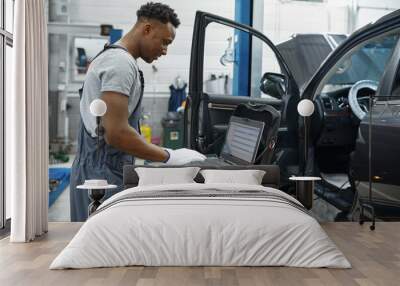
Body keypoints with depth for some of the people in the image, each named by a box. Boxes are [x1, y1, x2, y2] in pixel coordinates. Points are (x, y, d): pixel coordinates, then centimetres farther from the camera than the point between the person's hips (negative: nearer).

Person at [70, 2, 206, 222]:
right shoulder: (121, 63, -15)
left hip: (98, 170, 10)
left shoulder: (111, 57, 17)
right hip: (105, 174, -10)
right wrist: (170, 157, -16)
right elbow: (116, 133, -24)